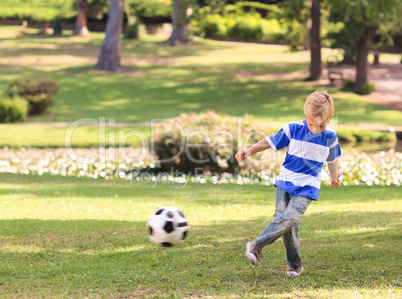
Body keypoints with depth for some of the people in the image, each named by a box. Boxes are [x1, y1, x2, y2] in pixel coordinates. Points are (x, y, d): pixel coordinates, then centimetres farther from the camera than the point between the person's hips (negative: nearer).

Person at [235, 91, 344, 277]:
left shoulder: (330, 137, -3)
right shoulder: (293, 129, -7)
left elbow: (332, 158, 16)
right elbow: (270, 142, 1)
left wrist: (334, 177, 34)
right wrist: (250, 150, -13)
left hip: (307, 186, -1)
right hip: (286, 181, 1)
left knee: (290, 218, -21)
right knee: (283, 218, -5)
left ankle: (257, 245, -14)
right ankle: (295, 264, 8)